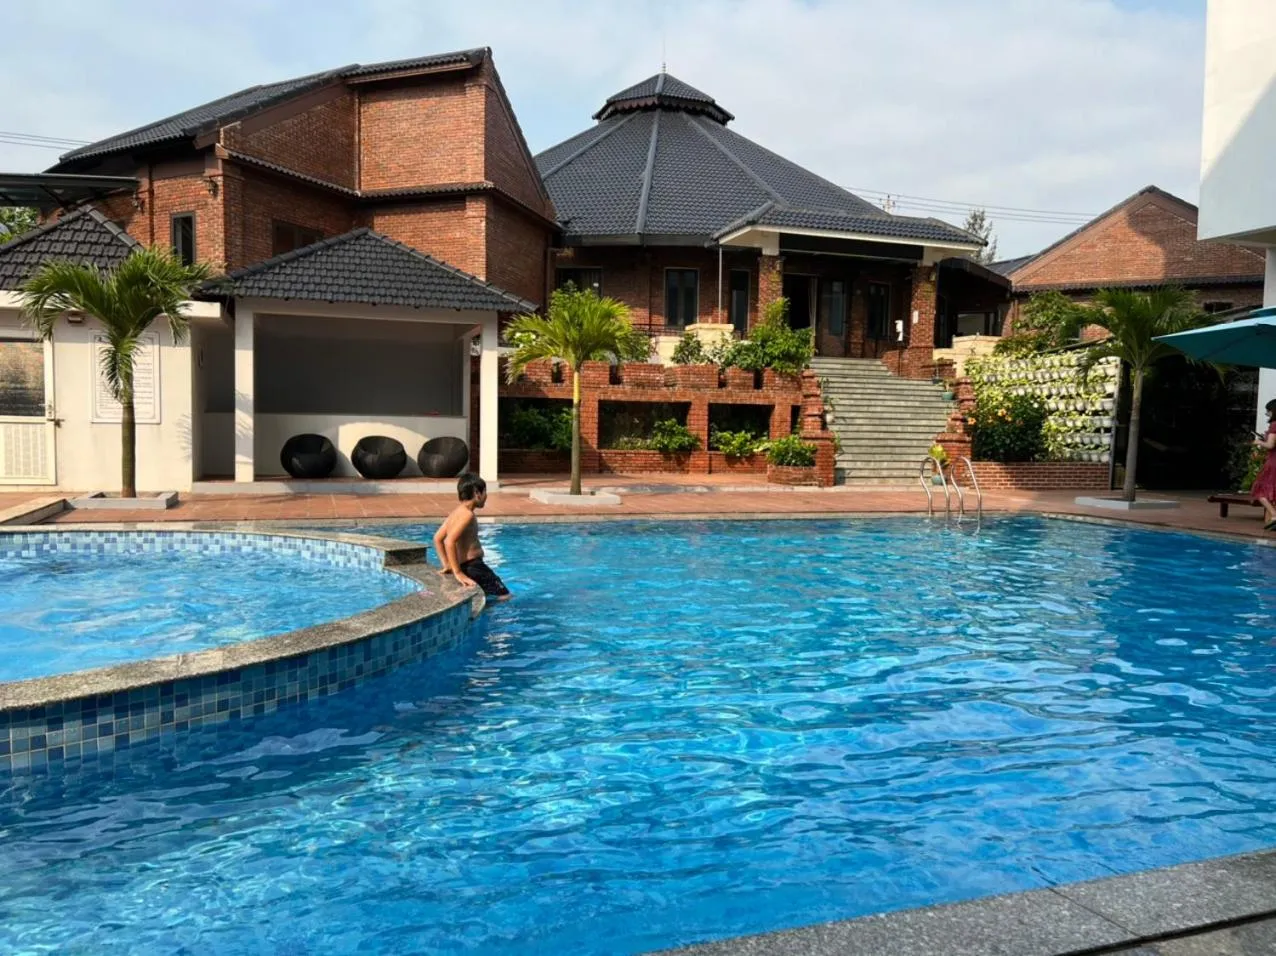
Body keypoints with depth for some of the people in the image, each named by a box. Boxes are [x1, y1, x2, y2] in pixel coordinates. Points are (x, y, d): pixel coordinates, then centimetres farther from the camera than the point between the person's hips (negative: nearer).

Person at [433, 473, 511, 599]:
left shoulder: (457, 511, 13)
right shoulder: (467, 514, -16)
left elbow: (437, 538, 19)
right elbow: (449, 542, -27)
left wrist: (447, 565, 19)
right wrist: (458, 573, -25)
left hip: (466, 566, 10)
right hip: (471, 566, -10)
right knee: (504, 596, -8)